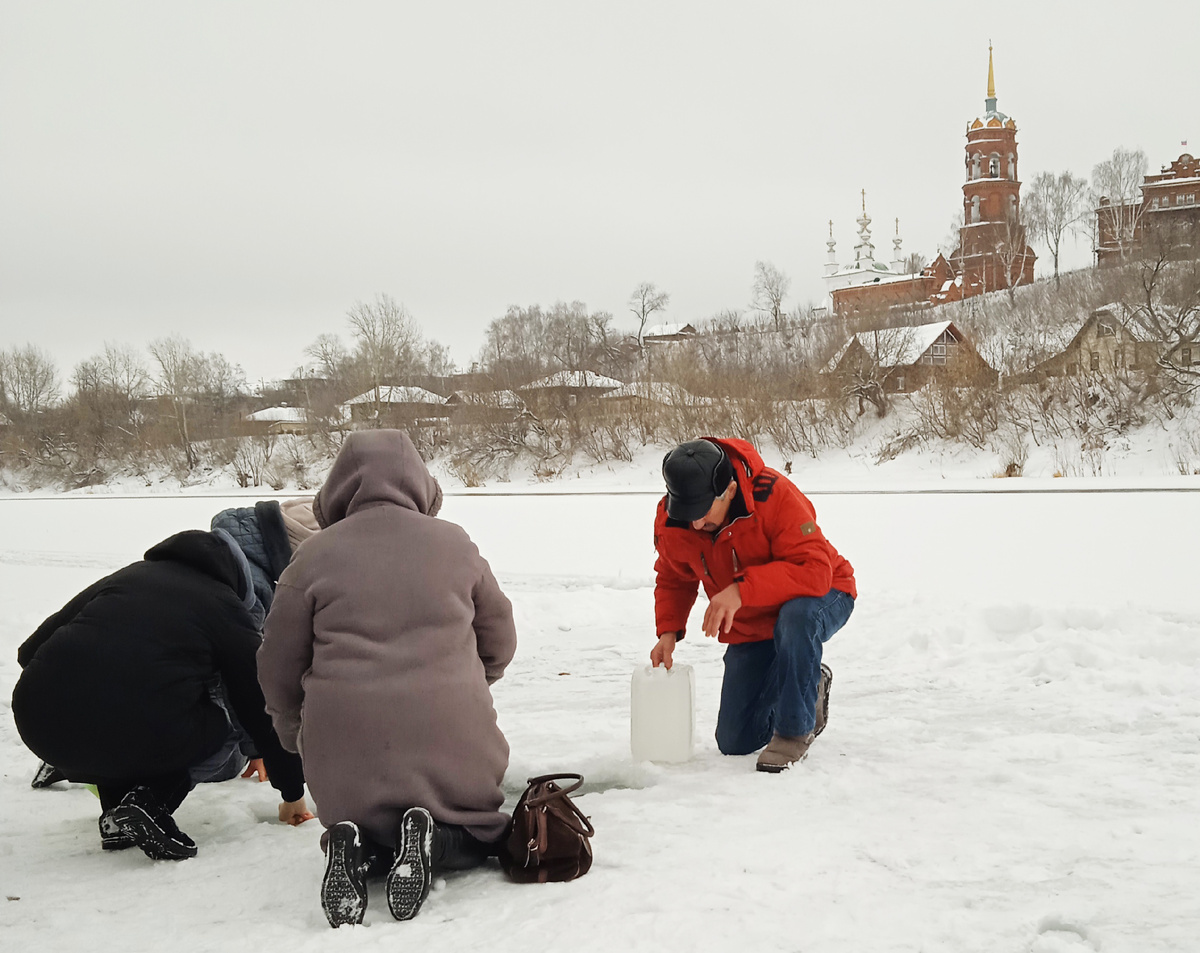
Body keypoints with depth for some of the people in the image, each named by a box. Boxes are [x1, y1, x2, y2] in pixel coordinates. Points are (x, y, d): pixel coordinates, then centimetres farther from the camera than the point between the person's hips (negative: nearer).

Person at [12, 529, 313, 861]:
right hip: (142, 735, -5)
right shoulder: (226, 608, 14)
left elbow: (30, 650, 22)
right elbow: (263, 708, 19)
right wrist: (292, 791, 31)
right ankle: (150, 801, -1)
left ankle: (115, 812, 18)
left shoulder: (125, 576, 25)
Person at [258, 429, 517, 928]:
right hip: (450, 740, 0)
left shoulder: (314, 556, 1)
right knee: (480, 835, 24)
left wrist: (294, 733, 28)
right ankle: (428, 840, -10)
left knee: (364, 833, 28)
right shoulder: (455, 544, 4)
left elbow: (278, 666, 7)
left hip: (346, 748, 1)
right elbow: (500, 641, 14)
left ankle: (357, 851, -9)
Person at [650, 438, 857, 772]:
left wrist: (741, 590, -48)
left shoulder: (774, 494, -34)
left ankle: (796, 730, -22)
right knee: (734, 743, 6)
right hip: (750, 628, 5)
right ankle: (810, 684, 32)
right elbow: (673, 579, 3)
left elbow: (814, 571, -41)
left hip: (820, 598, -5)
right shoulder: (671, 520, -17)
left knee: (795, 618, -44)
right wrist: (668, 631, -14)